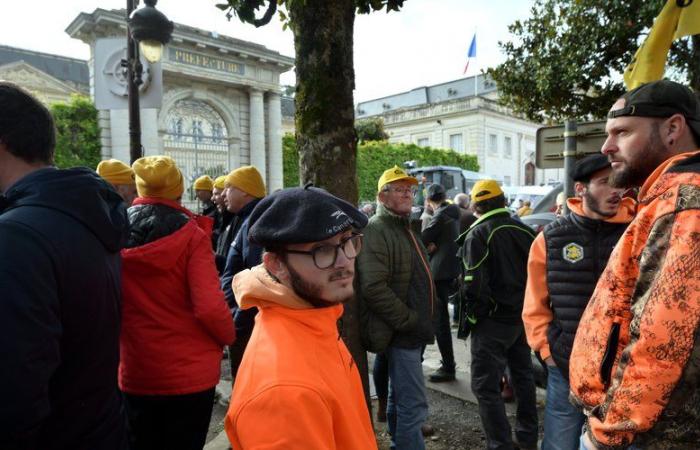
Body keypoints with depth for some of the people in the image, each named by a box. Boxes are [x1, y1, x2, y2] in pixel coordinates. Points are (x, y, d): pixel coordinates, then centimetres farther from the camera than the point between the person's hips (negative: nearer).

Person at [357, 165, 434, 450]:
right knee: (414, 405, -6)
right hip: (400, 333, -9)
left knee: (400, 398, 20)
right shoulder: (376, 231, -15)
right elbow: (373, 288, -25)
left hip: (411, 331, 10)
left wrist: (422, 322, 17)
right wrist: (410, 321, -19)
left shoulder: (405, 228, 17)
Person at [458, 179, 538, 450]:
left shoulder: (477, 235, -15)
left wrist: (470, 316, -7)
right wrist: (524, 305, 15)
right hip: (523, 316, 7)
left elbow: (474, 285, -20)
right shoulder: (523, 230, 4)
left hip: (493, 320, -7)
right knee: (523, 376, 21)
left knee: (485, 386, 1)